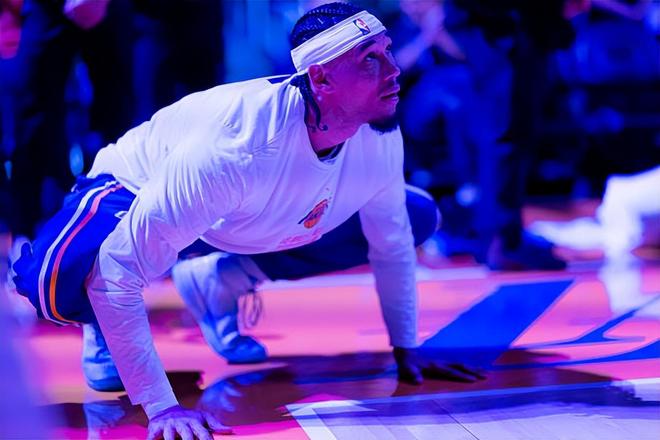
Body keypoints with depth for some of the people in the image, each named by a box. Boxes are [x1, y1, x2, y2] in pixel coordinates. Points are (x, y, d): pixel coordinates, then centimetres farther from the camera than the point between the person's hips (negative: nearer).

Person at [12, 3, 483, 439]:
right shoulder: (234, 147, -44)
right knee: (60, 282, -40)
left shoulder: (381, 139, -24)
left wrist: (407, 351, 3)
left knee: (419, 217, 2)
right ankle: (105, 326, 1)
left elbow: (392, 244, -2)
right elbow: (115, 272, -44)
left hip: (246, 231, 7)